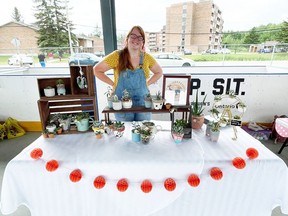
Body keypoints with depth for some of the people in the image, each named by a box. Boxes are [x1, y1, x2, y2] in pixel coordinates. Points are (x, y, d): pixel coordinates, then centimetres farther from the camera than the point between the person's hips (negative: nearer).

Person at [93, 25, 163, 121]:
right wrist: (113, 84, -6)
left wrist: (147, 83, 2)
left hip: (143, 104, 2)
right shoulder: (117, 56, -8)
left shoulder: (147, 57, -1)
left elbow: (159, 72, 14)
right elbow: (97, 69, -2)